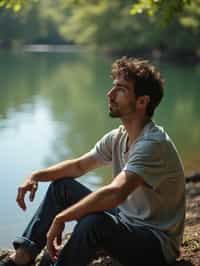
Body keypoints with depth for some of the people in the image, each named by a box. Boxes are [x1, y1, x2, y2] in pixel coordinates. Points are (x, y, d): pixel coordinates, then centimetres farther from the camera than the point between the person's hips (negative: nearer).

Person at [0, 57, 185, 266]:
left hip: (156, 246, -9)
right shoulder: (117, 137, 2)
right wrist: (37, 176, -3)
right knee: (62, 185, 7)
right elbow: (79, 165, 13)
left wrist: (60, 218, -31)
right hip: (125, 220, 9)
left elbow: (116, 193, -38)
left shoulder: (154, 144, -26)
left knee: (94, 222, -37)